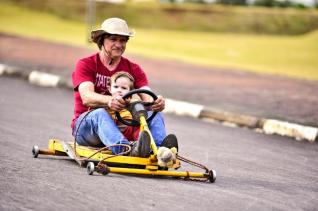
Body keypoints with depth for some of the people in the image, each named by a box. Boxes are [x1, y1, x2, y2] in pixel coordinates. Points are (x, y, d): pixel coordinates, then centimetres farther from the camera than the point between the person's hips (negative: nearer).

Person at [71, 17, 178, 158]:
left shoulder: (133, 69, 9)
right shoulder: (85, 65, -3)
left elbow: (147, 97, -8)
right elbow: (87, 98, -23)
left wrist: (157, 103, -35)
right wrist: (109, 101, -46)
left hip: (121, 126, 4)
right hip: (86, 124, -4)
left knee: (155, 114, -20)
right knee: (99, 114, -37)